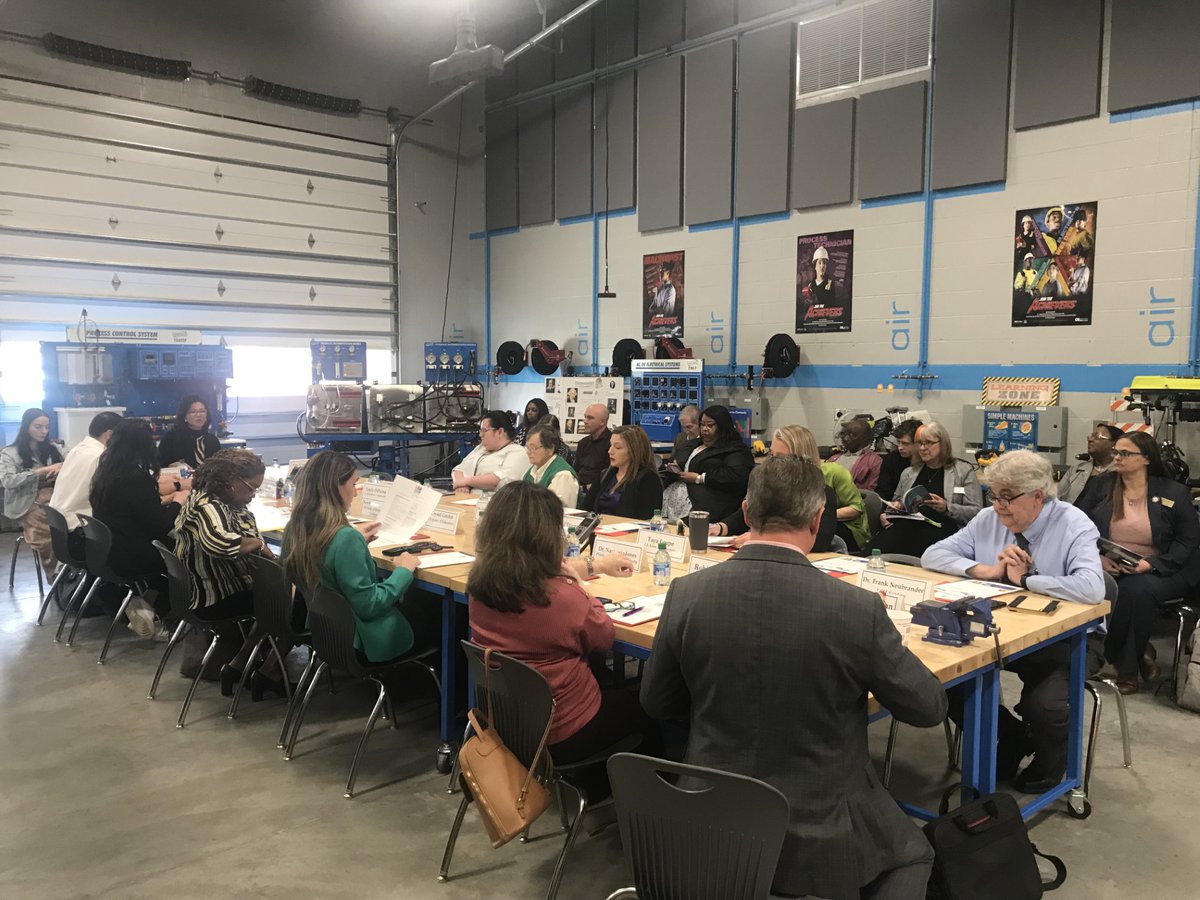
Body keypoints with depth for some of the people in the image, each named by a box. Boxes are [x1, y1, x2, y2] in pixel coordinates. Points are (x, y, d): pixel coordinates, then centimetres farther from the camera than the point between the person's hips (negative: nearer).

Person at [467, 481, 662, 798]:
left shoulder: (478, 583, -12)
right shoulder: (561, 595, -31)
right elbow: (603, 638, -11)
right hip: (560, 735, -6)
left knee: (610, 685, 30)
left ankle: (597, 784, 44)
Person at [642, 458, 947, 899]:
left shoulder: (686, 593, -14)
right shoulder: (858, 608, -22)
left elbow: (656, 704, 1)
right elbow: (929, 707, -6)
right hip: (818, 838, -4)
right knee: (912, 853, 27)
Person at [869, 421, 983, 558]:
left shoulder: (963, 471, 12)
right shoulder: (908, 472, 25)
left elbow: (976, 512, 4)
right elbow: (896, 503, 35)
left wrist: (947, 508, -14)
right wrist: (887, 514, 12)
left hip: (939, 528, -3)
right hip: (906, 525, 3)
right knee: (875, 550, -31)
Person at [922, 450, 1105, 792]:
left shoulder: (1074, 525, -13)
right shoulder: (988, 520, 0)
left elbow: (1091, 589, -30)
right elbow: (932, 555, 0)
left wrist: (1025, 578, -20)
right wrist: (986, 570, -14)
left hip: (1066, 639, -4)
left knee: (1044, 707, -30)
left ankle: (1048, 761, 10)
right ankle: (1011, 737, 12)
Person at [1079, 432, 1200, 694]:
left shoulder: (1174, 492, 1)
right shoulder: (1102, 486, 8)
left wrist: (1150, 563, -18)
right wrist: (1098, 557, -14)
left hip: (1159, 571, -2)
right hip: (1108, 569, 2)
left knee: (1138, 590, -35)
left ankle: (1126, 666, -14)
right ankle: (1139, 654, -9)